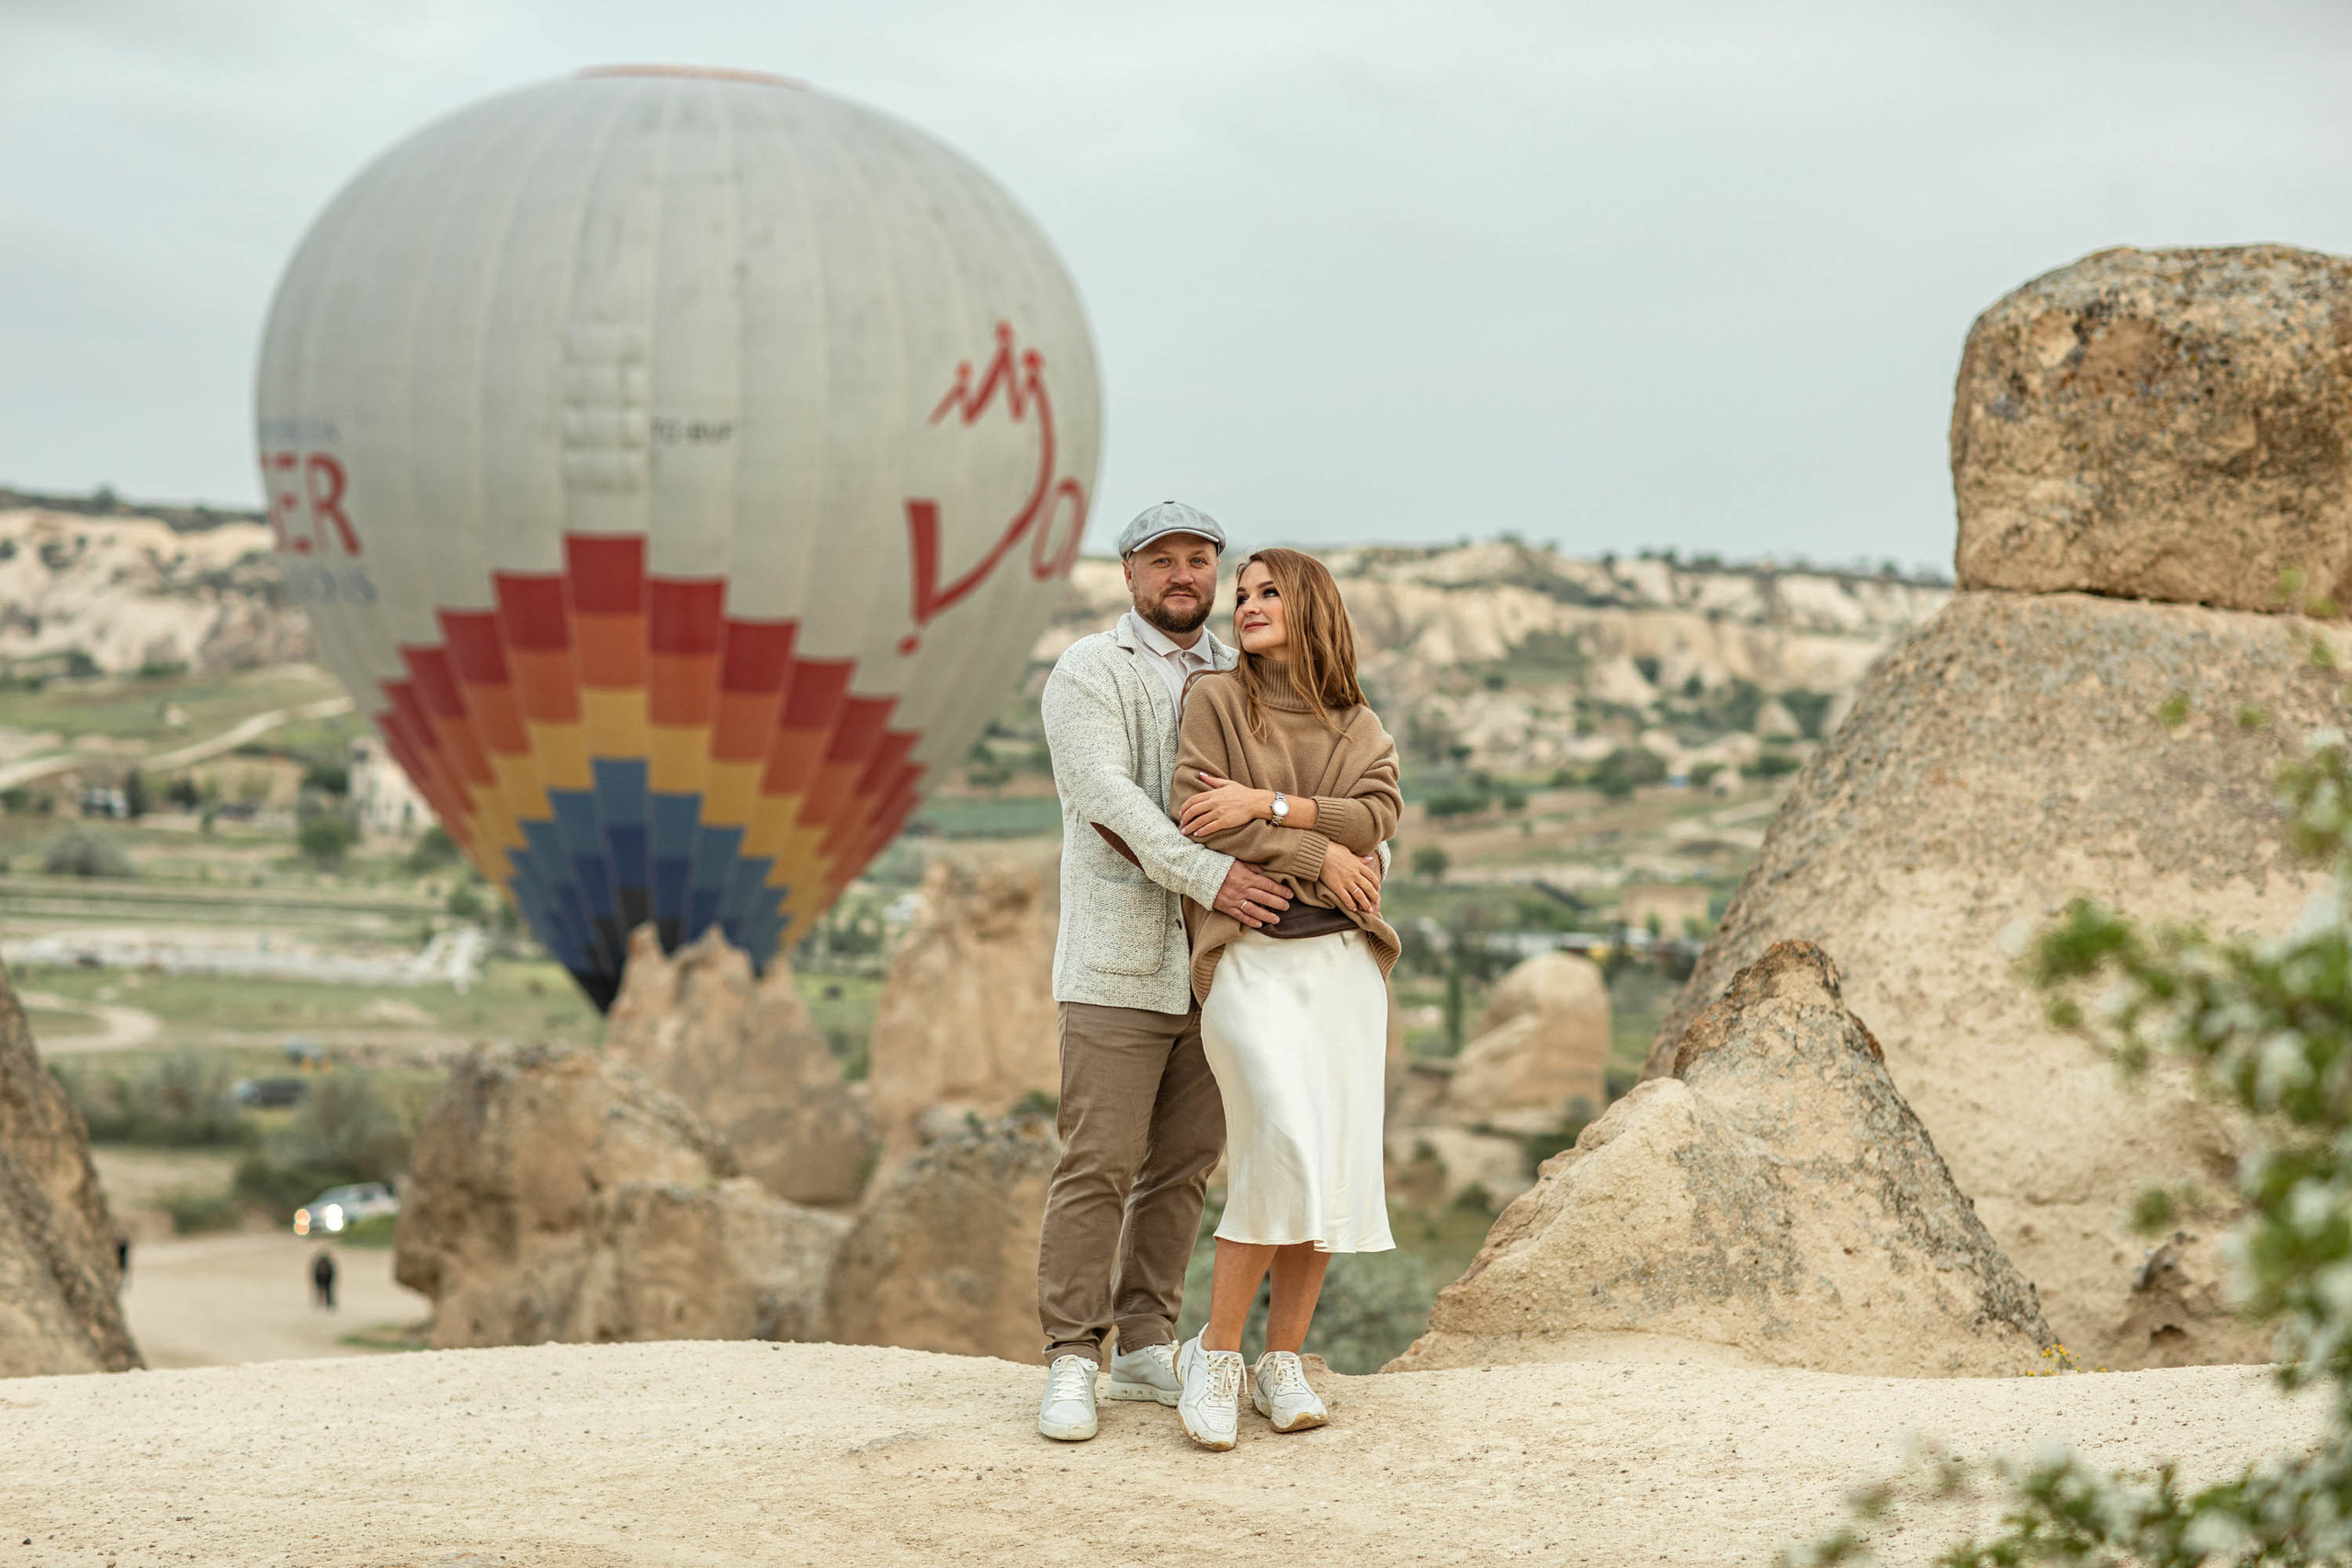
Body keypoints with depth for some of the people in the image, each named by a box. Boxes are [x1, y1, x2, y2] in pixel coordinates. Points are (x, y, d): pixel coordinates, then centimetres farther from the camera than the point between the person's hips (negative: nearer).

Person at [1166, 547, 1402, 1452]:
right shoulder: (1214, 702, 4)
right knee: (1286, 1149, -19)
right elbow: (1196, 816, -9)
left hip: (1344, 960, 4)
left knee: (1334, 1166, -1)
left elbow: (1376, 817, -3)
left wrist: (1266, 805, -14)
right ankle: (1214, 1353, -7)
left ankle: (1282, 1363, 9)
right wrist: (1315, 856, -9)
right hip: (1252, 958, -4)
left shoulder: (1359, 727, 14)